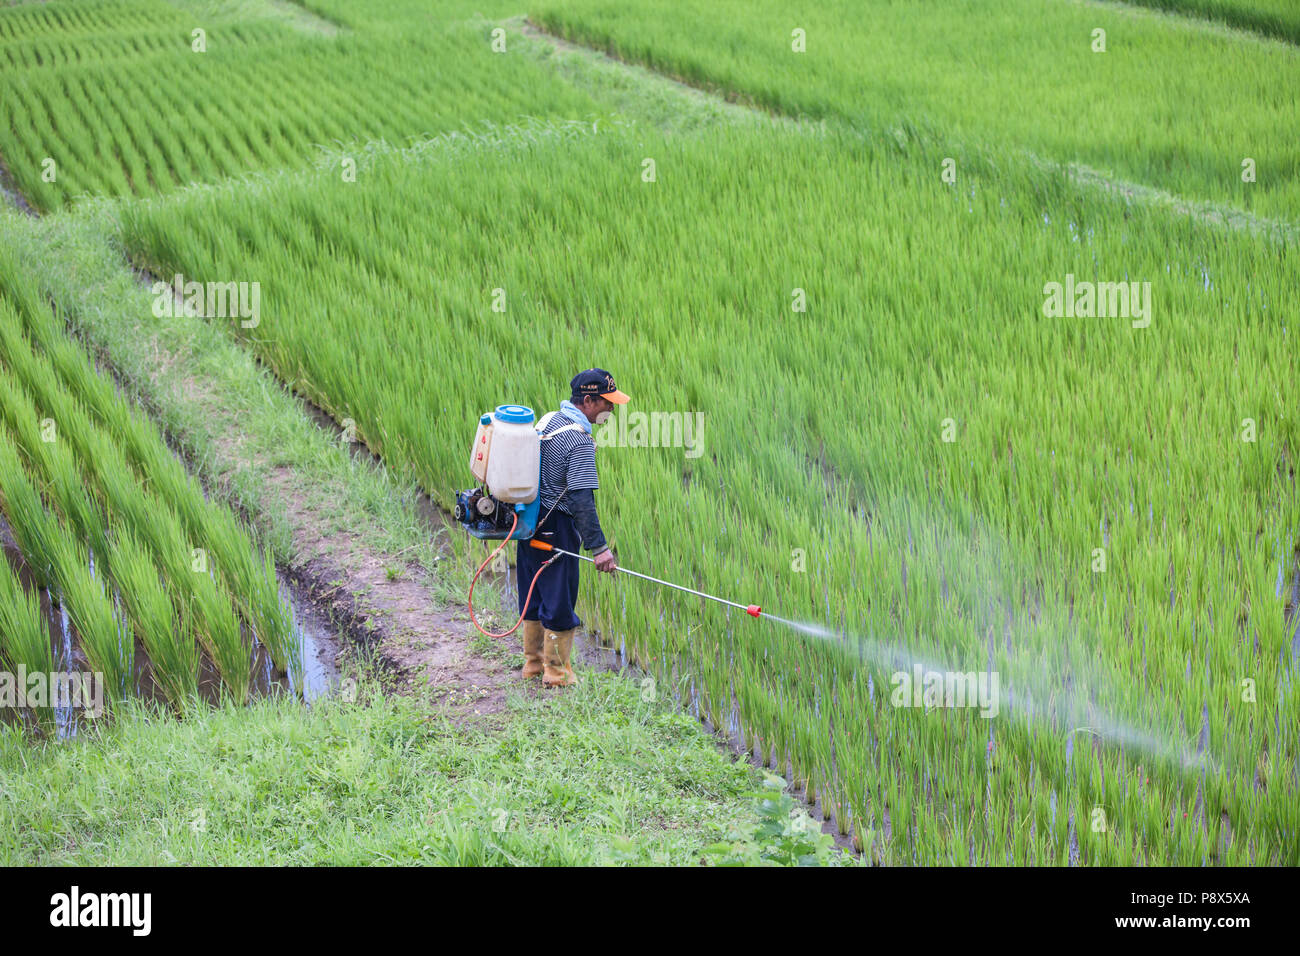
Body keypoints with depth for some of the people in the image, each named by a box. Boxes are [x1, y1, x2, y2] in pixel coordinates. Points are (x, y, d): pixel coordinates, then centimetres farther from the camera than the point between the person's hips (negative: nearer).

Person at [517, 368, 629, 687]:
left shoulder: (548, 420, 7)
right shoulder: (580, 440, -20)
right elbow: (582, 500, -26)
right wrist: (599, 547, -26)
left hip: (531, 519, 9)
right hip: (557, 528, -9)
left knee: (534, 595, 19)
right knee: (559, 600, 5)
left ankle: (533, 662, 32)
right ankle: (557, 672, 15)